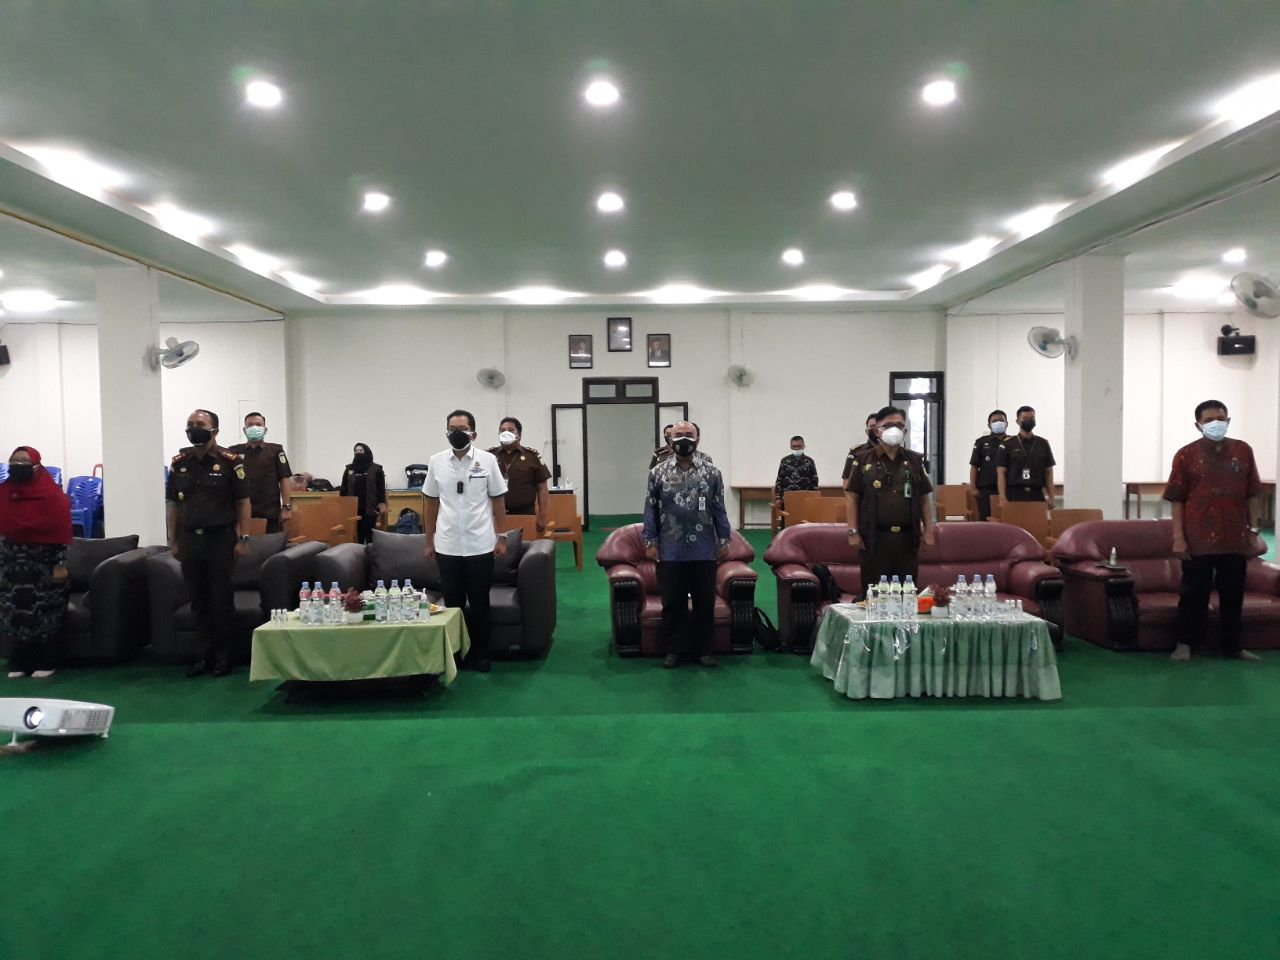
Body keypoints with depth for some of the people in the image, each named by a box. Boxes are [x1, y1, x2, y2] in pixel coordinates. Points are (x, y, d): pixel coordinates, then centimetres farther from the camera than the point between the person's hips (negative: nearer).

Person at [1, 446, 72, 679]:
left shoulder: (51, 494, -12)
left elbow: (61, 530, -13)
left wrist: (61, 564, -16)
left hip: (44, 562, -5)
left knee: (45, 614, 1)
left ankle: (46, 663, 10)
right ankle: (19, 662, 18)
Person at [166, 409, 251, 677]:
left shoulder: (230, 461, -5)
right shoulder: (179, 463, 7)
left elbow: (243, 502, -4)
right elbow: (172, 504, 12)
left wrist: (243, 539, -8)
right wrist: (173, 541, 8)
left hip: (220, 538, -4)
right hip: (190, 539, 4)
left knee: (222, 598, 1)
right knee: (198, 599, 9)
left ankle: (223, 655, 13)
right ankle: (206, 653, 20)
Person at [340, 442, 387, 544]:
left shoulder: (376, 469, 2)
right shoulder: (349, 469, 11)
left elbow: (381, 489, -2)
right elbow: (343, 489, 11)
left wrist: (382, 504, -11)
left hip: (370, 508, -2)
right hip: (353, 508, 3)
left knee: (370, 534, 0)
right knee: (357, 534, 2)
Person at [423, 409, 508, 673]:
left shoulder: (487, 460, -2)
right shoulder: (436, 462, 2)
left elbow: (498, 501, 3)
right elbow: (432, 503, 8)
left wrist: (501, 537, 1)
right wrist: (429, 541, 9)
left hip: (480, 545, -1)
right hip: (447, 546, 1)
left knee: (479, 602, 9)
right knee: (453, 603, 11)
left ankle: (479, 654, 22)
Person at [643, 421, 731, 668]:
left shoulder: (711, 472, 3)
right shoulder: (658, 472, 2)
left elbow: (719, 509, 6)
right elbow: (651, 510, 3)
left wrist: (724, 540, 3)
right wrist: (650, 542, -1)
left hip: (704, 551, 1)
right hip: (671, 552, 0)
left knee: (705, 601, 7)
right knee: (672, 603, 6)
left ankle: (703, 648, 21)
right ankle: (674, 649, 20)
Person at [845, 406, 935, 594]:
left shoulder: (915, 460, 10)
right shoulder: (864, 460, 1)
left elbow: (924, 498, 11)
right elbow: (852, 496, 0)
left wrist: (928, 530, 5)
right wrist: (853, 531, -6)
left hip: (907, 537, 3)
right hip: (875, 537, -3)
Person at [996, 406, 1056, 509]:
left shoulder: (1043, 444, 10)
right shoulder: (1007, 445, 2)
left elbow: (1048, 472, 12)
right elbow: (1001, 473, -3)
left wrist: (1051, 497, 3)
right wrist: (1003, 499, -13)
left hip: (1037, 494, 2)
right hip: (1015, 495, -2)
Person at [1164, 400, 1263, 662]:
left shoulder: (1244, 451, 6)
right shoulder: (1186, 455, -3)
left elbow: (1251, 496, 10)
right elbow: (1177, 500, -3)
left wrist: (1253, 533, 8)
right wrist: (1178, 537, -9)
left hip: (1235, 538, 3)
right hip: (1198, 539, -3)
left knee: (1233, 594, 12)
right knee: (1194, 593, 4)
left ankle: (1233, 646, 25)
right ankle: (1185, 643, 16)